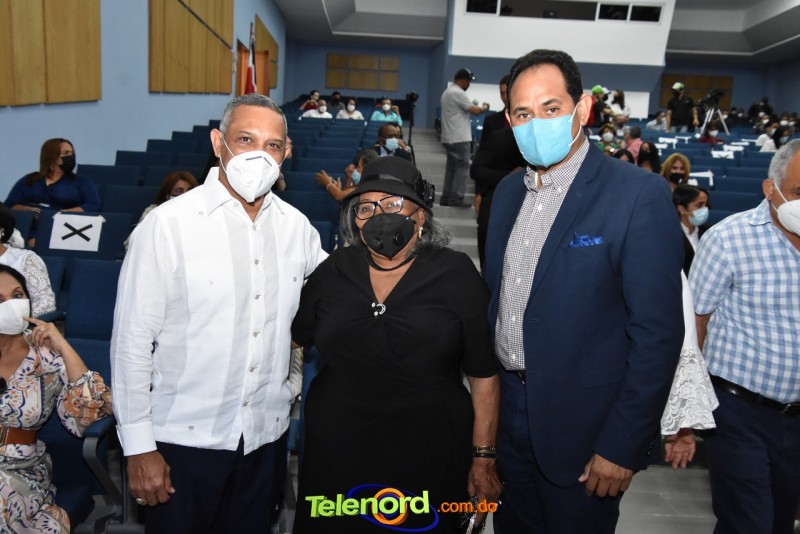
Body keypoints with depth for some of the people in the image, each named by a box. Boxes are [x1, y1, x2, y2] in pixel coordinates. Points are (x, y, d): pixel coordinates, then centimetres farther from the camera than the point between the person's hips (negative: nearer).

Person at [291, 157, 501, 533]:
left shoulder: (455, 274, -7)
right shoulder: (332, 272, 0)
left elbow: (483, 375, -5)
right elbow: (293, 339, 15)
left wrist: (483, 458, -5)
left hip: (428, 456, -2)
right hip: (337, 451, 3)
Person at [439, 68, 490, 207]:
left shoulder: (447, 92, 18)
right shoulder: (458, 93, -14)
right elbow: (475, 110, -16)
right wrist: (485, 107, 2)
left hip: (449, 137, 10)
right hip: (459, 138, -10)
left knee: (451, 167, 11)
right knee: (462, 167, -6)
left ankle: (446, 197, 12)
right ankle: (456, 198, -7)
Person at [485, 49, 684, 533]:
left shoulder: (639, 194, -17)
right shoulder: (508, 191, 4)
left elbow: (658, 332, -18)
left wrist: (623, 446, -16)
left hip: (583, 429, -5)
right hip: (508, 412, 6)